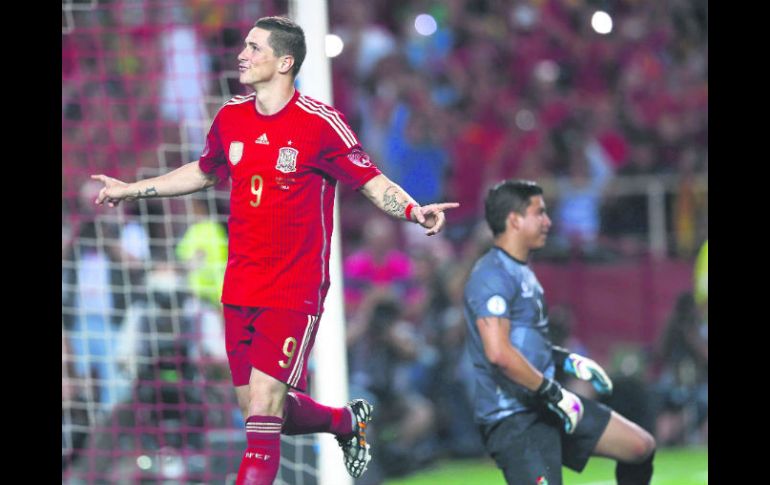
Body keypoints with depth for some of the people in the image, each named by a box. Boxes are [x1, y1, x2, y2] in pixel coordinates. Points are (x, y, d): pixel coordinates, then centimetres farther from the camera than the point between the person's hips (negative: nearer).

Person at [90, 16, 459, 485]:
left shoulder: (320, 122, -10)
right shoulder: (231, 118, 7)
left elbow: (372, 182, -7)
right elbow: (203, 172, 26)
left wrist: (414, 210, -26)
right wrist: (132, 189, 29)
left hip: (295, 292, -6)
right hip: (241, 288, 6)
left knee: (263, 409, -14)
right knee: (266, 409, 11)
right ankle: (348, 421, 40)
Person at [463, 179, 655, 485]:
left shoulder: (522, 273, 17)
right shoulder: (492, 276, -17)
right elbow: (499, 353, -28)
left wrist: (570, 361, 16)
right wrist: (553, 393, -22)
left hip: (545, 405, 10)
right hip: (514, 418, -10)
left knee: (640, 447, 10)